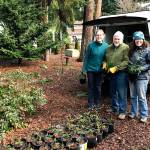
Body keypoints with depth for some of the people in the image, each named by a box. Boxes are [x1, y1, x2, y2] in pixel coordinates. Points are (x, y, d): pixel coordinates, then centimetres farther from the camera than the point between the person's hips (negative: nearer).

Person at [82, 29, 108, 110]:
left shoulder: (106, 46, -5)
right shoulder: (91, 45, -11)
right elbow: (86, 57, -6)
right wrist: (84, 69, -7)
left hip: (99, 70, 2)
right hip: (90, 69, -2)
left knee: (98, 87, 13)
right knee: (91, 87, 7)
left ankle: (97, 103, 26)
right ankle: (91, 104, 16)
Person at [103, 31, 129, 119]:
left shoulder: (125, 48, -10)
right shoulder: (109, 48, 12)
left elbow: (126, 61, -18)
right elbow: (106, 58, 24)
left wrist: (115, 68, -22)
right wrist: (105, 64, 3)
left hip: (121, 73, -7)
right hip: (111, 74, 7)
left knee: (121, 93, -3)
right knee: (113, 92, 18)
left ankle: (122, 111, 8)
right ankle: (114, 108, 34)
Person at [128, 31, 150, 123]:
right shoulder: (132, 50, 10)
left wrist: (141, 69, -17)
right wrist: (129, 68, 1)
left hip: (142, 77, -5)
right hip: (132, 76, 6)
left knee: (141, 97, -1)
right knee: (133, 96, 14)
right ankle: (133, 113, 27)